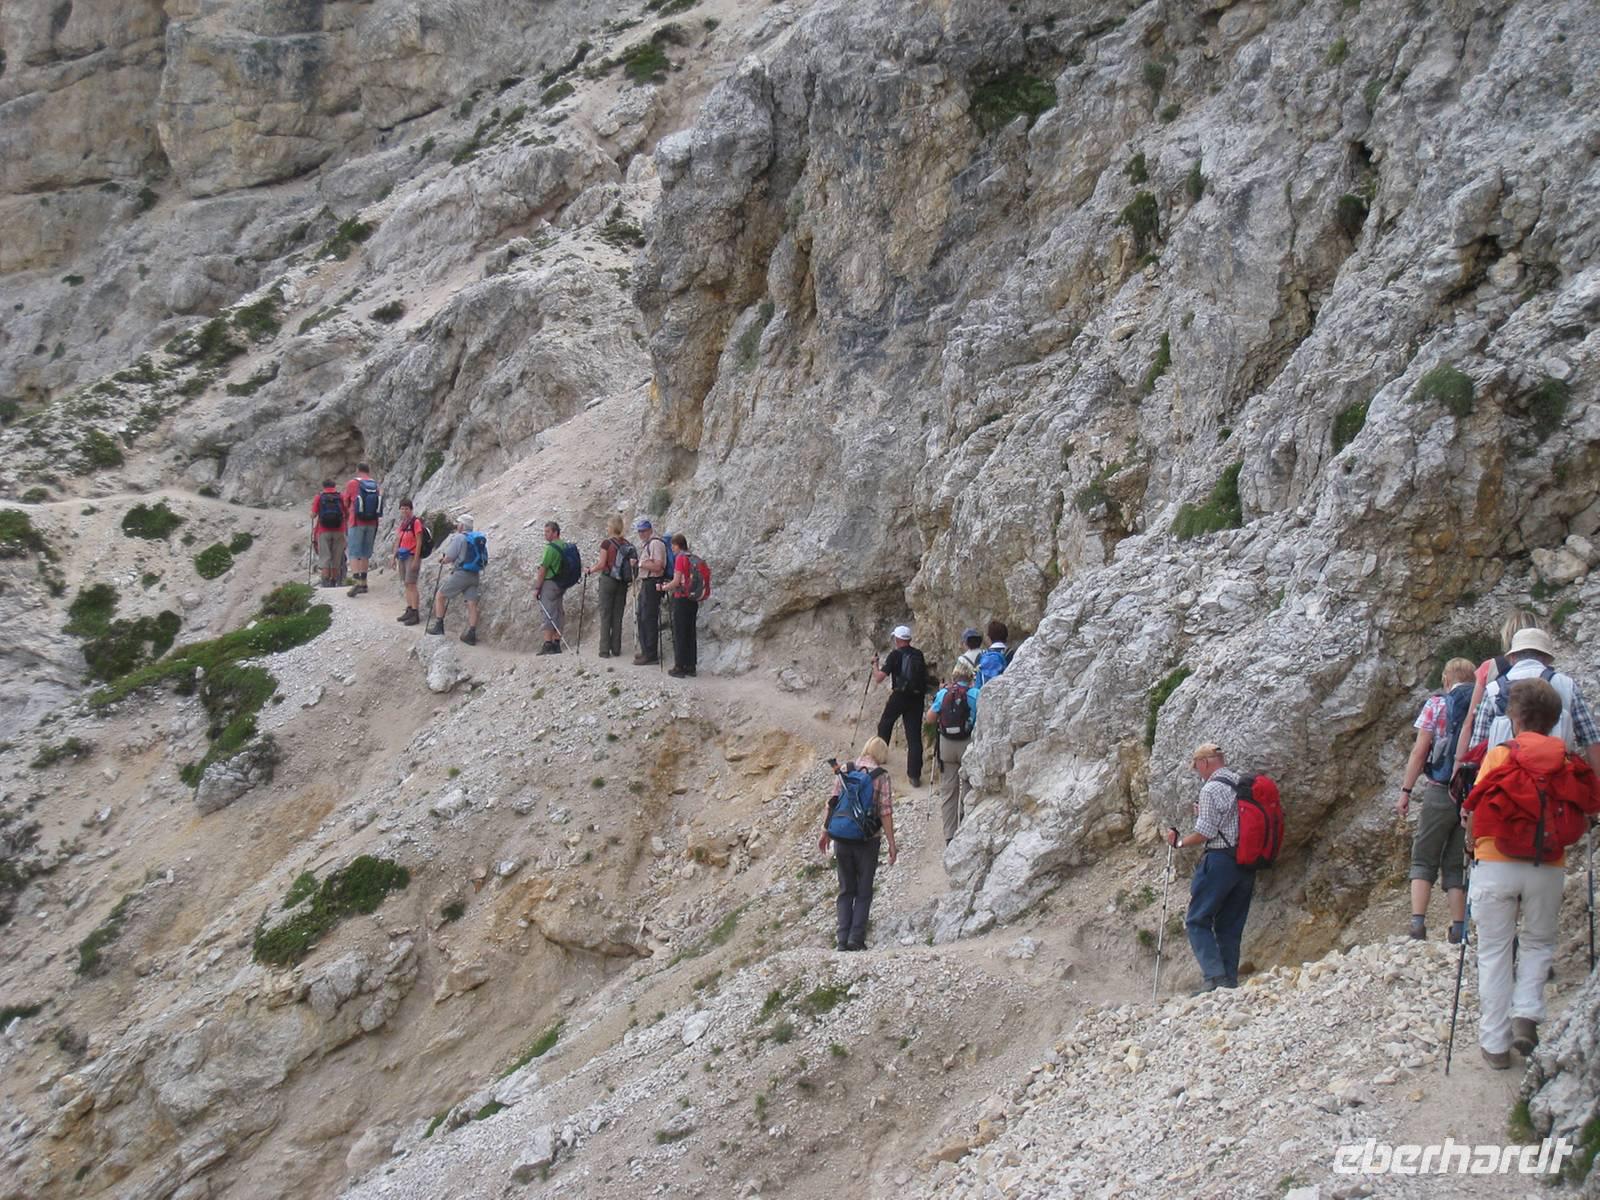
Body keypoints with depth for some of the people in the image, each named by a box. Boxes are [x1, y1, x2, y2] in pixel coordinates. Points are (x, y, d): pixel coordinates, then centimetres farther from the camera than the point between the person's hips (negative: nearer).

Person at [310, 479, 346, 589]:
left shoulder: (318, 497, 2)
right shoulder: (341, 497, 4)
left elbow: (313, 515, -2)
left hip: (323, 531, -1)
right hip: (338, 531, 1)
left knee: (325, 558, 1)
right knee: (336, 558, 9)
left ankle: (325, 581, -10)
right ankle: (334, 581, 14)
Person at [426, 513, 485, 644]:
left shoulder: (459, 538, -9)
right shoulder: (480, 538, 13)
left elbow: (448, 558, -11)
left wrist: (443, 559, 14)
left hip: (461, 573, -6)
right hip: (475, 576, 6)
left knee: (440, 596, 9)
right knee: (472, 604, 2)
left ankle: (438, 626, 10)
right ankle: (472, 634, -2)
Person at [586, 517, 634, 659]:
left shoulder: (607, 543, -12)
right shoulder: (627, 544, 3)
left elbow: (602, 565, -11)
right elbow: (632, 564, 3)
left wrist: (591, 570, 5)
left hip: (608, 580, -5)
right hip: (622, 582, 5)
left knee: (605, 616, 1)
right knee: (618, 616, 11)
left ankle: (605, 650, -1)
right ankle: (616, 649, 11)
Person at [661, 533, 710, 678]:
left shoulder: (680, 558, -12)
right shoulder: (695, 559, 9)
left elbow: (677, 582, -17)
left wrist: (664, 587, 0)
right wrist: (670, 586, 21)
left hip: (681, 600, -7)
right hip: (693, 601, 7)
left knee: (679, 635, -1)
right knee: (690, 634, 12)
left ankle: (680, 667, 0)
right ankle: (691, 666, 15)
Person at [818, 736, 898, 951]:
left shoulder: (844, 771, 1)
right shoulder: (881, 776, -8)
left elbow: (832, 804, 3)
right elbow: (885, 812, -9)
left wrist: (825, 833, 13)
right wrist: (891, 844, -4)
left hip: (841, 839, 3)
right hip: (866, 841, -3)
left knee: (846, 891, 14)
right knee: (864, 892, 9)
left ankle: (843, 939, 7)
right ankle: (856, 939, 1)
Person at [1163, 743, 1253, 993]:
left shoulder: (1211, 789, -12)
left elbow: (1205, 833, -13)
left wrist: (1179, 841, 3)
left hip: (1219, 861, -8)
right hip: (1247, 864, 8)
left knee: (1197, 921, -3)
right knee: (1230, 927, 12)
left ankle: (1215, 977, -17)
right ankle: (1231, 983, 9)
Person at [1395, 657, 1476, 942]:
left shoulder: (1437, 704, -1)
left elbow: (1420, 751, -5)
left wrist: (1405, 791, 0)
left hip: (1440, 791, -3)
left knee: (1423, 860, 5)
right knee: (1458, 864, 10)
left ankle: (1417, 923, -8)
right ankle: (1458, 930, 5)